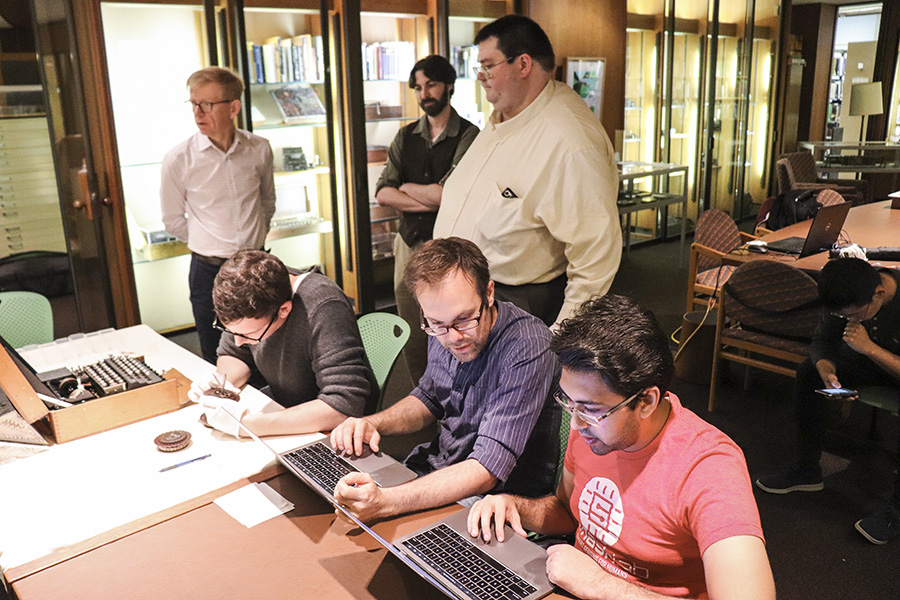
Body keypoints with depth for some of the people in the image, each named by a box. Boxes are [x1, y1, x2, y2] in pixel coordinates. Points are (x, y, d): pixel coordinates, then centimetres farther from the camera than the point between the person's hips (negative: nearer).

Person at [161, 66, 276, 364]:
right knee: (218, 360, 7)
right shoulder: (178, 159, -10)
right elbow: (173, 220, 4)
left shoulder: (259, 149, -3)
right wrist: (211, 247, 7)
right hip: (209, 271, -2)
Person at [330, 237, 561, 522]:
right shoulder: (443, 329, -5)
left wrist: (385, 502, -43)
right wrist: (372, 423, -4)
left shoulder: (526, 348, -28)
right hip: (438, 471, 6)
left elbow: (486, 471, -32)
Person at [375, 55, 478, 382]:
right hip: (409, 244, 5)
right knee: (412, 337, 12)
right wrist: (431, 201, -11)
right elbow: (382, 193, 0)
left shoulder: (468, 136, -6)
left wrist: (407, 187, -2)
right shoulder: (405, 137, 11)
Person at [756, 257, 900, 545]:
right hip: (871, 358, 6)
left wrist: (870, 348, -41)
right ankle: (807, 470, 3)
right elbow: (823, 340, -11)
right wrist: (826, 369, -31)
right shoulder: (848, 297, -20)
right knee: (808, 371, -12)